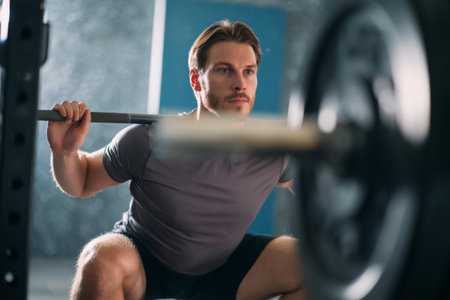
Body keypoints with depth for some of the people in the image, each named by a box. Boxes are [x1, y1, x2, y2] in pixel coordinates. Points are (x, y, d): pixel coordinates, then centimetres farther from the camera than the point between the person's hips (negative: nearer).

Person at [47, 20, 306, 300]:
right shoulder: (148, 142, -26)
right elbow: (81, 184, -10)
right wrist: (64, 151, -31)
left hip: (221, 268, 4)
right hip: (142, 264, -3)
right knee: (102, 260, -38)